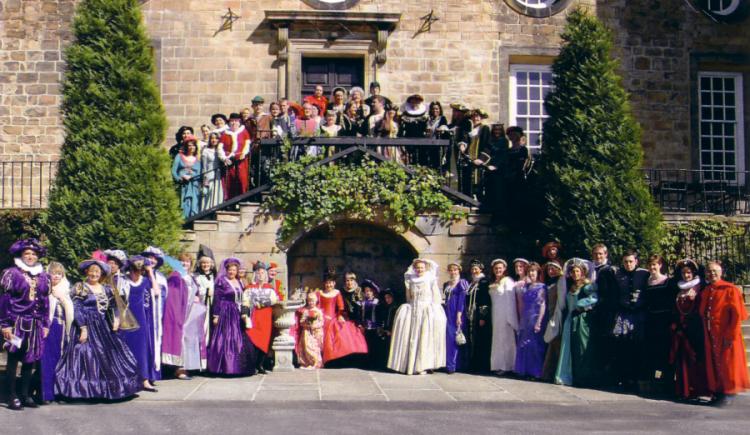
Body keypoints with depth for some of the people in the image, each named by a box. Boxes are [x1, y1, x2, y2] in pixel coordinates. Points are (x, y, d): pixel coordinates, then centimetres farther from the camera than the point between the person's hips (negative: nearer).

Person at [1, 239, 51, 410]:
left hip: (35, 325, 5)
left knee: (30, 360, 7)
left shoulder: (42, 276, 12)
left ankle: (25, 395, 15)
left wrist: (45, 324, 12)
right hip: (17, 323, -5)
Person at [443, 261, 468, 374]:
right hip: (447, 313, 6)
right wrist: (443, 313, 12)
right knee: (447, 337, 2)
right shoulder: (446, 284, 17)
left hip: (456, 313, -6)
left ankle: (452, 365, -7)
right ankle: (447, 364, 5)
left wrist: (459, 315, -16)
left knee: (454, 338, -7)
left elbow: (462, 299, -9)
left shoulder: (462, 283, -1)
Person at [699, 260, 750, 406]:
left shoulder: (730, 289, -9)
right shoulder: (705, 292, 10)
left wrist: (731, 335, -17)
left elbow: (737, 314, -13)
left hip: (726, 336, -6)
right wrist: (705, 333, 5)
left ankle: (729, 393, 8)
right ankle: (717, 391, 17)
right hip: (710, 336, 6)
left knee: (727, 363, 0)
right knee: (713, 363, 9)